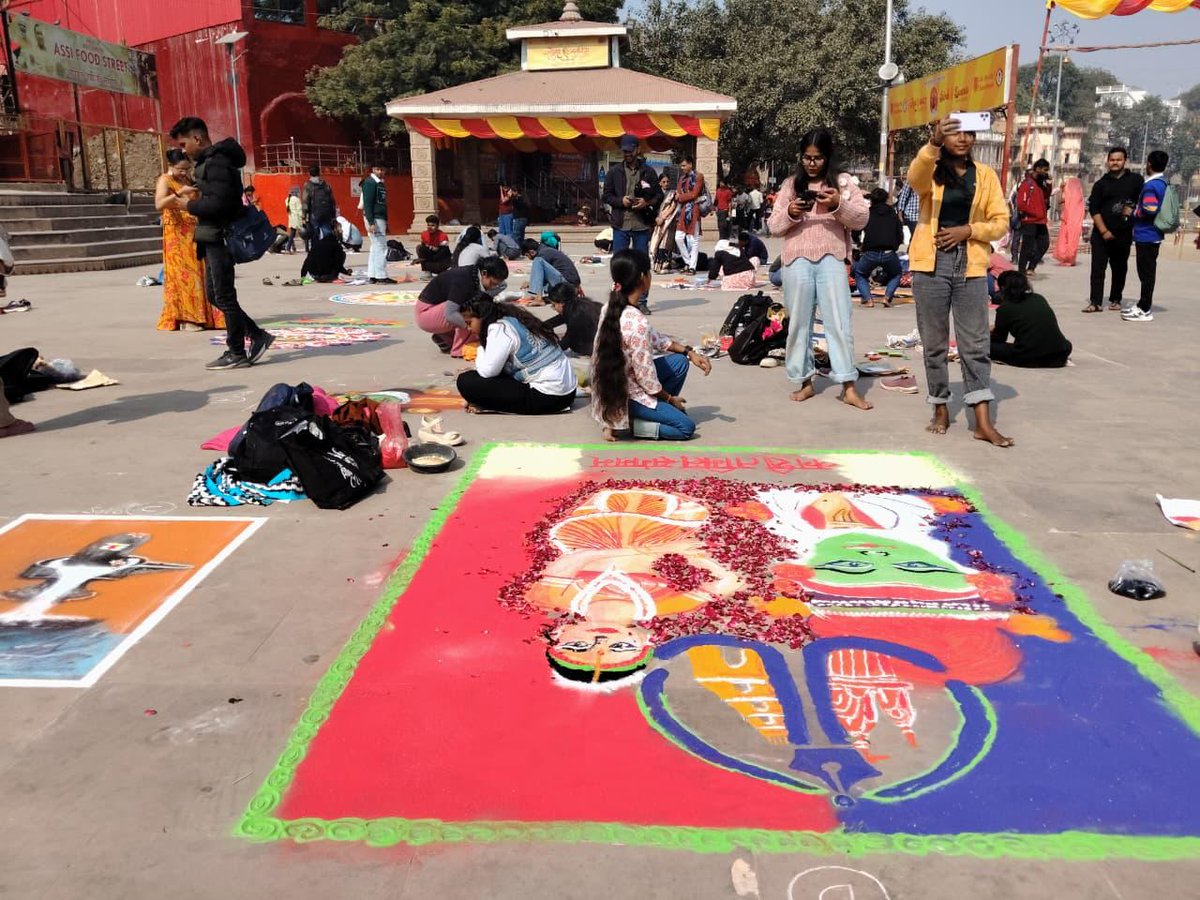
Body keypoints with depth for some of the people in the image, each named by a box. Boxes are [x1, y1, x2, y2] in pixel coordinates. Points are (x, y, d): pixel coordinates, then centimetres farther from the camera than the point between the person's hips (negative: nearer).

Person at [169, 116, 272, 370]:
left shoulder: (217, 162, -16)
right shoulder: (210, 161, 16)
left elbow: (219, 203, -23)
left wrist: (191, 205, -10)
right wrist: (196, 192, 8)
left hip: (219, 238, -10)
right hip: (215, 237, 10)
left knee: (224, 296, -3)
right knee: (215, 294, 14)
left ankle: (237, 354, 5)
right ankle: (257, 336, 17)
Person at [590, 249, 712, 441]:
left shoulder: (611, 308, -4)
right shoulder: (638, 323, -30)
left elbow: (653, 338, 10)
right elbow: (647, 378, -21)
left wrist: (689, 352, 8)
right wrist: (670, 398, -3)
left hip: (612, 387, 8)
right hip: (625, 395, -8)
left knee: (679, 362, 13)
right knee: (686, 427, 2)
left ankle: (658, 411, 18)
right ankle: (627, 423, -1)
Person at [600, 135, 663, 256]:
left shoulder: (648, 171, 6)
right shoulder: (614, 171, 6)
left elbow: (659, 195, 7)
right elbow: (606, 196, 7)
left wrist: (647, 202, -13)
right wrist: (621, 200, -12)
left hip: (642, 225, 0)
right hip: (620, 225, 0)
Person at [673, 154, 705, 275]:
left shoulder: (698, 176, -2)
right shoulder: (682, 178, 18)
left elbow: (694, 194, -9)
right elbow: (678, 194, 15)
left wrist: (680, 197, -3)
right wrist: (677, 196, -8)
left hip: (693, 211, -6)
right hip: (683, 211, 7)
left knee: (693, 240, -3)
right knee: (678, 238, 0)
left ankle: (692, 267, -1)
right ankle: (687, 262, 14)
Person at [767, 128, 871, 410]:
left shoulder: (842, 182, 8)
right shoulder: (791, 184, 11)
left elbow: (862, 219, 1)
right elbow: (773, 227, 9)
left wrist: (838, 204, -16)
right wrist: (790, 213, -11)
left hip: (831, 260, -1)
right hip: (797, 261, 2)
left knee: (839, 322, -4)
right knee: (799, 323, 5)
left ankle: (849, 387, -3)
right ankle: (804, 381, 14)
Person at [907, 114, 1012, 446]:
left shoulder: (986, 175, 9)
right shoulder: (930, 171, 3)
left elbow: (1001, 222, 7)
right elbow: (915, 177, -23)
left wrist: (967, 230, -10)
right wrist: (933, 143, -41)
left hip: (971, 266, 1)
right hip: (932, 264, -1)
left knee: (975, 344, -1)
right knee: (934, 343, 5)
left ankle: (983, 422, -1)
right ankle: (940, 410, 19)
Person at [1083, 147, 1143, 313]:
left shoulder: (1135, 180, 6)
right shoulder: (1101, 184, 5)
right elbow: (1093, 209, -1)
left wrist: (1132, 209, -11)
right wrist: (1103, 231, -10)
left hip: (1124, 233, 0)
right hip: (1101, 234, 0)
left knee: (1120, 268, 8)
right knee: (1097, 268, -7)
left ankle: (1115, 300, 17)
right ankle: (1095, 302, -7)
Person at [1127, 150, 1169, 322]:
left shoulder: (1151, 186, -17)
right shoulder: (1163, 183, 12)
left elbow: (1149, 210, -28)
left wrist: (1134, 213, -11)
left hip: (1146, 235, -10)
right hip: (1153, 235, 10)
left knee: (1146, 273, -5)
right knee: (1147, 272, 14)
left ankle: (1145, 311, -2)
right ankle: (1143, 306, 22)